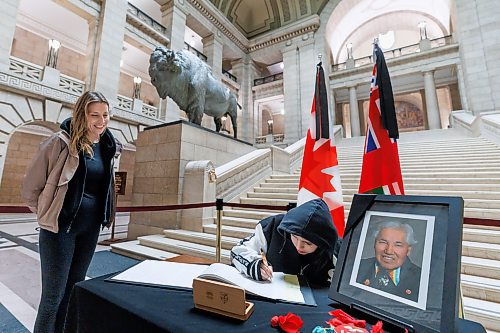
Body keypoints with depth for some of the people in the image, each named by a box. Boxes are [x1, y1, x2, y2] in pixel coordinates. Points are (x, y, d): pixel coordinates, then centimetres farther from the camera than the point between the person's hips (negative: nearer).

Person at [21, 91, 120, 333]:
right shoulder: (61, 142, -14)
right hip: (60, 228, -5)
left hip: (90, 230, 5)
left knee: (74, 292, 19)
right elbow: (30, 186, -6)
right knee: (53, 296, 6)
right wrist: (48, 214, 2)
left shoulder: (107, 147, 2)